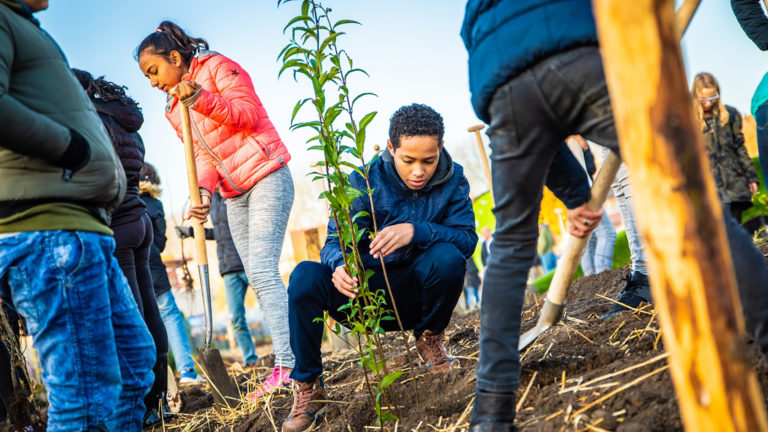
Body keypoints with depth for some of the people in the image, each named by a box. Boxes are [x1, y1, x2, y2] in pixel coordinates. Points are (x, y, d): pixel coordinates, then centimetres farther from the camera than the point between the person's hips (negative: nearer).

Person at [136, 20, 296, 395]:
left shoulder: (217, 67, -4)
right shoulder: (175, 110, 16)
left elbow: (248, 114, -14)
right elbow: (203, 156, 5)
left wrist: (202, 99, -26)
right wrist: (203, 191, -14)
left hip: (265, 177, -8)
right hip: (234, 194, 8)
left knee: (262, 271, -19)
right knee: (257, 278, 2)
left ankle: (287, 364, -22)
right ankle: (290, 362, 5)